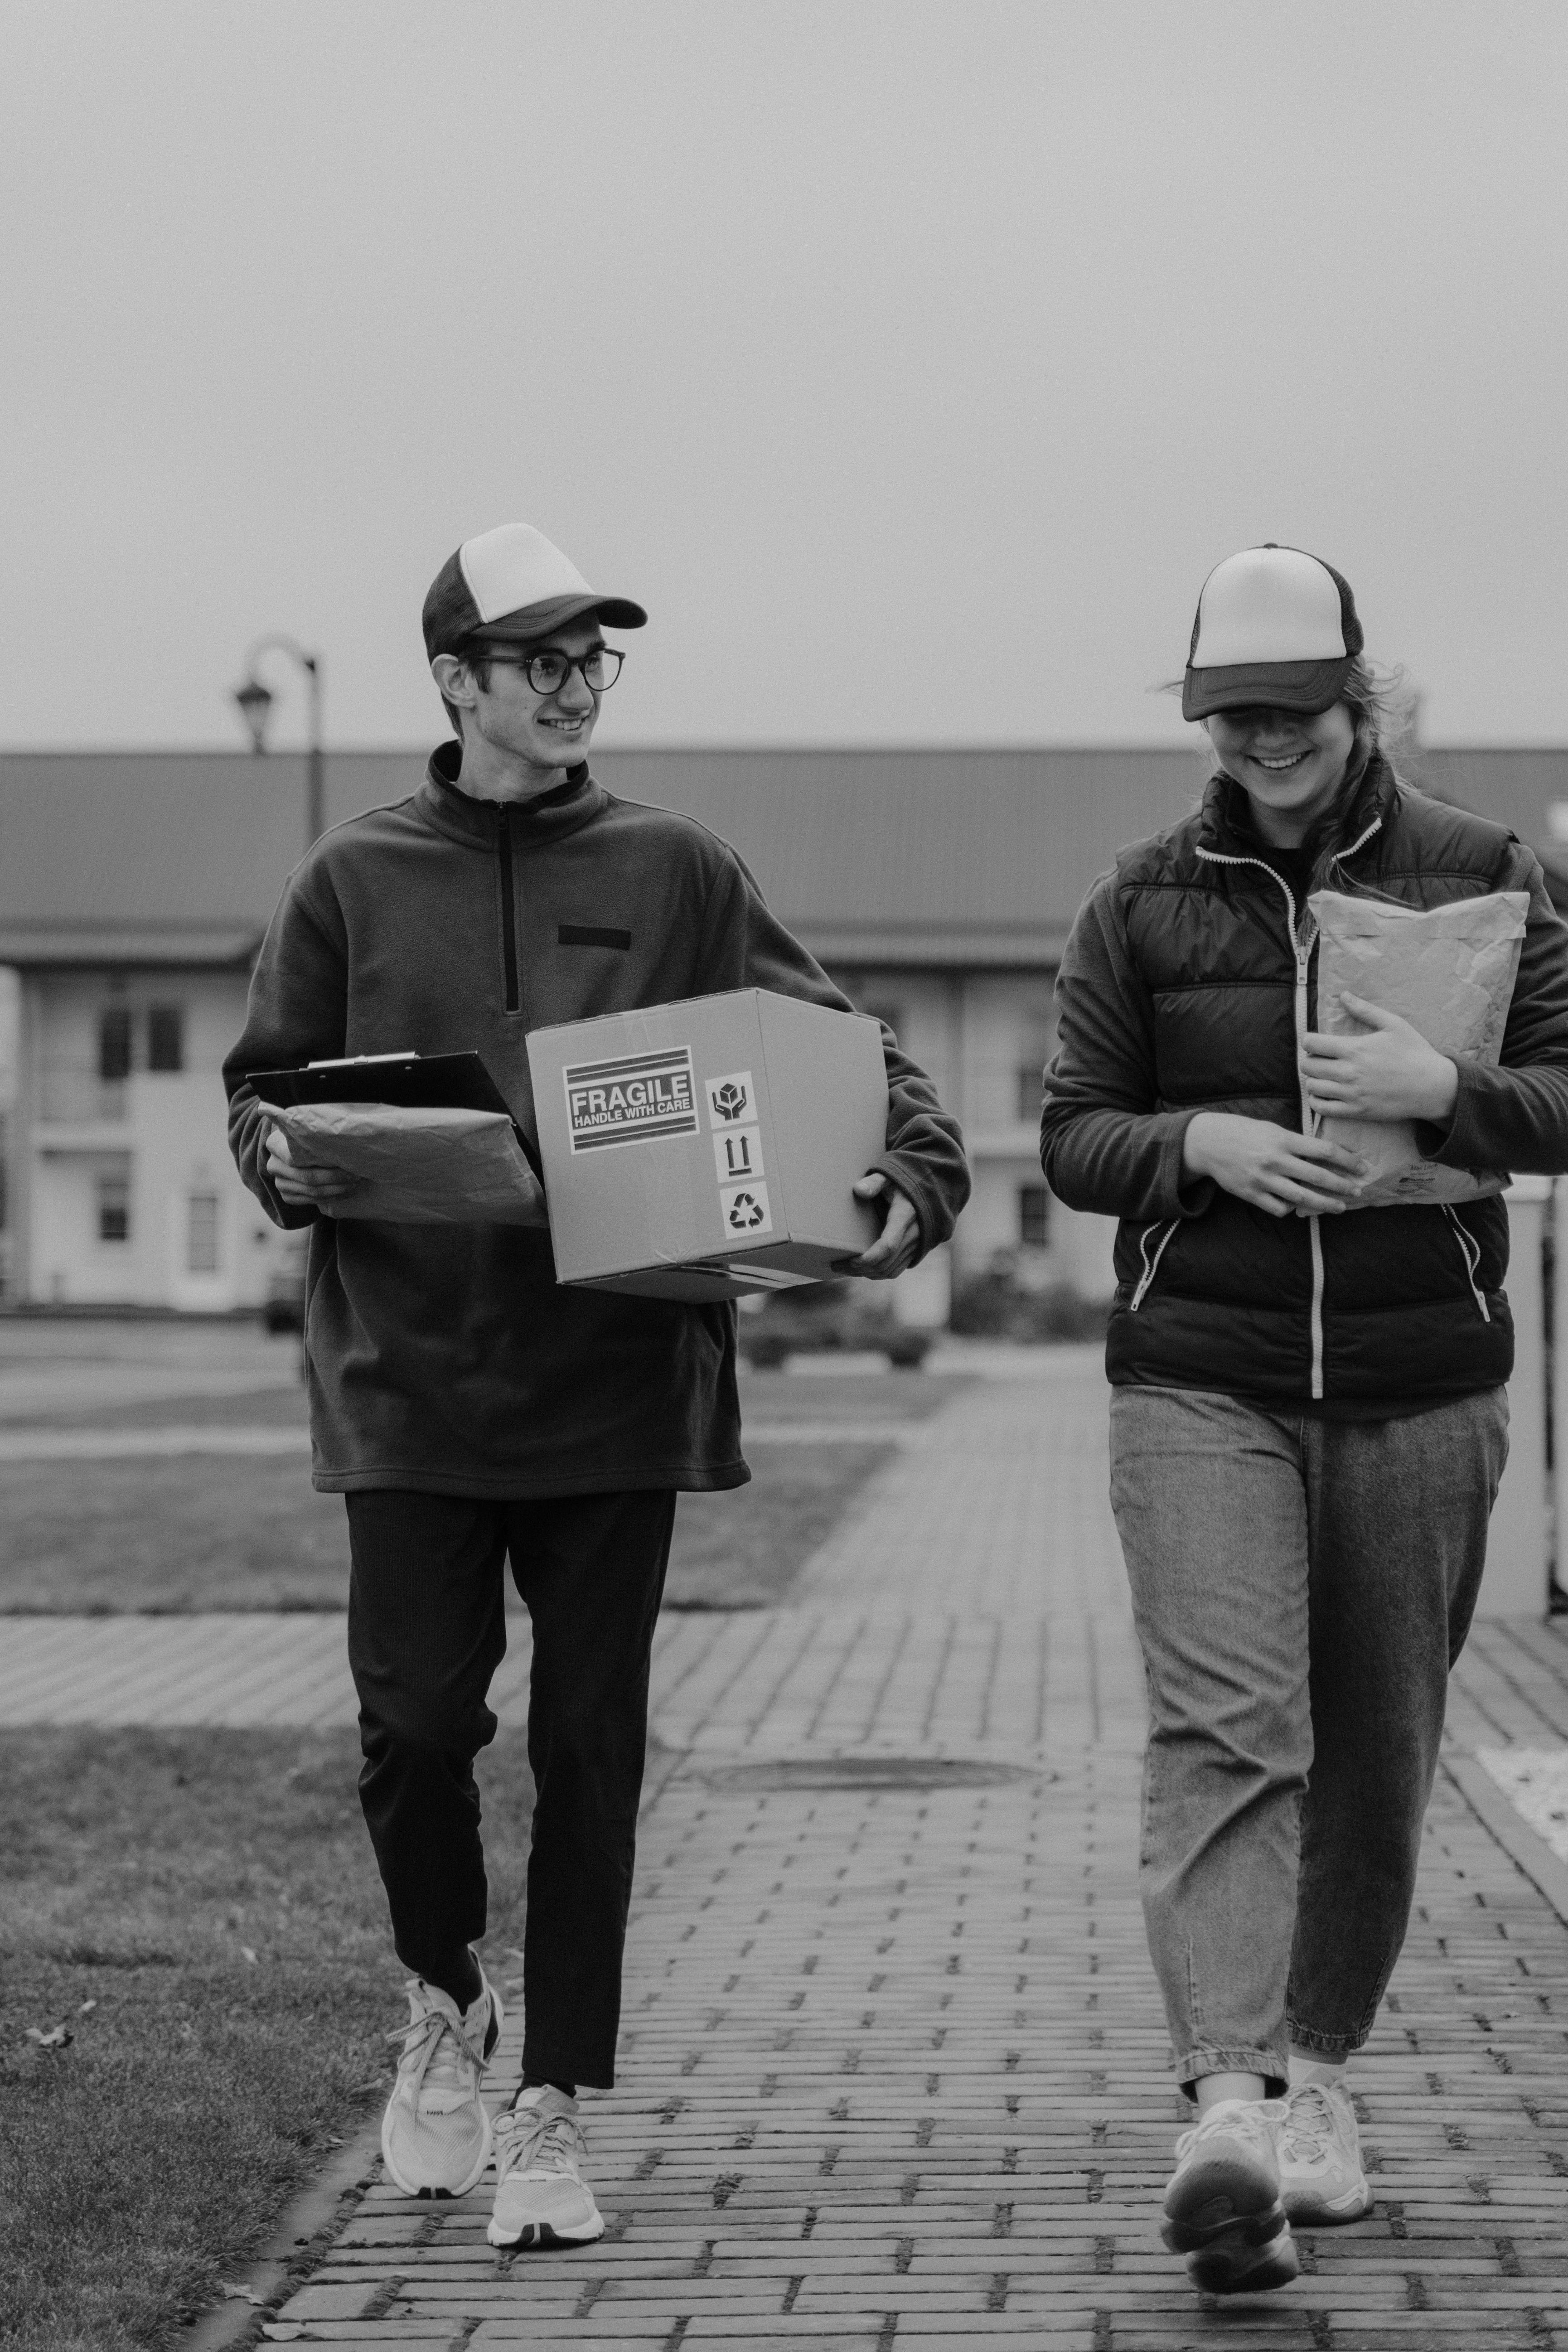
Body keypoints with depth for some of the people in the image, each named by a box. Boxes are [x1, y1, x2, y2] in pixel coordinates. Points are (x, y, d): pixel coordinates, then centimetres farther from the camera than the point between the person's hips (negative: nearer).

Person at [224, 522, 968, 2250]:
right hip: (412, 1375, 0)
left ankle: (547, 2107, 13)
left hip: (619, 1376, 1)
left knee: (590, 1746, 3)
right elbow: (262, 1086, 12)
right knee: (416, 1720, -5)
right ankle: (443, 1998, 25)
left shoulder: (674, 875, 7)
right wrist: (288, 1162, -10)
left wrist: (912, 1170, -12)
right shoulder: (357, 879, 6)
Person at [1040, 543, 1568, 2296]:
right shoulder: (1144, 903, 6)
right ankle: (1225, 2110, -23)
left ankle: (1316, 2069, 28)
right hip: (1199, 1378, -1)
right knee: (1223, 1729, -16)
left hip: (1421, 1386, 1)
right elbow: (1071, 1137, 7)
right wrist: (1199, 1142, -13)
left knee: (1376, 1757, 9)